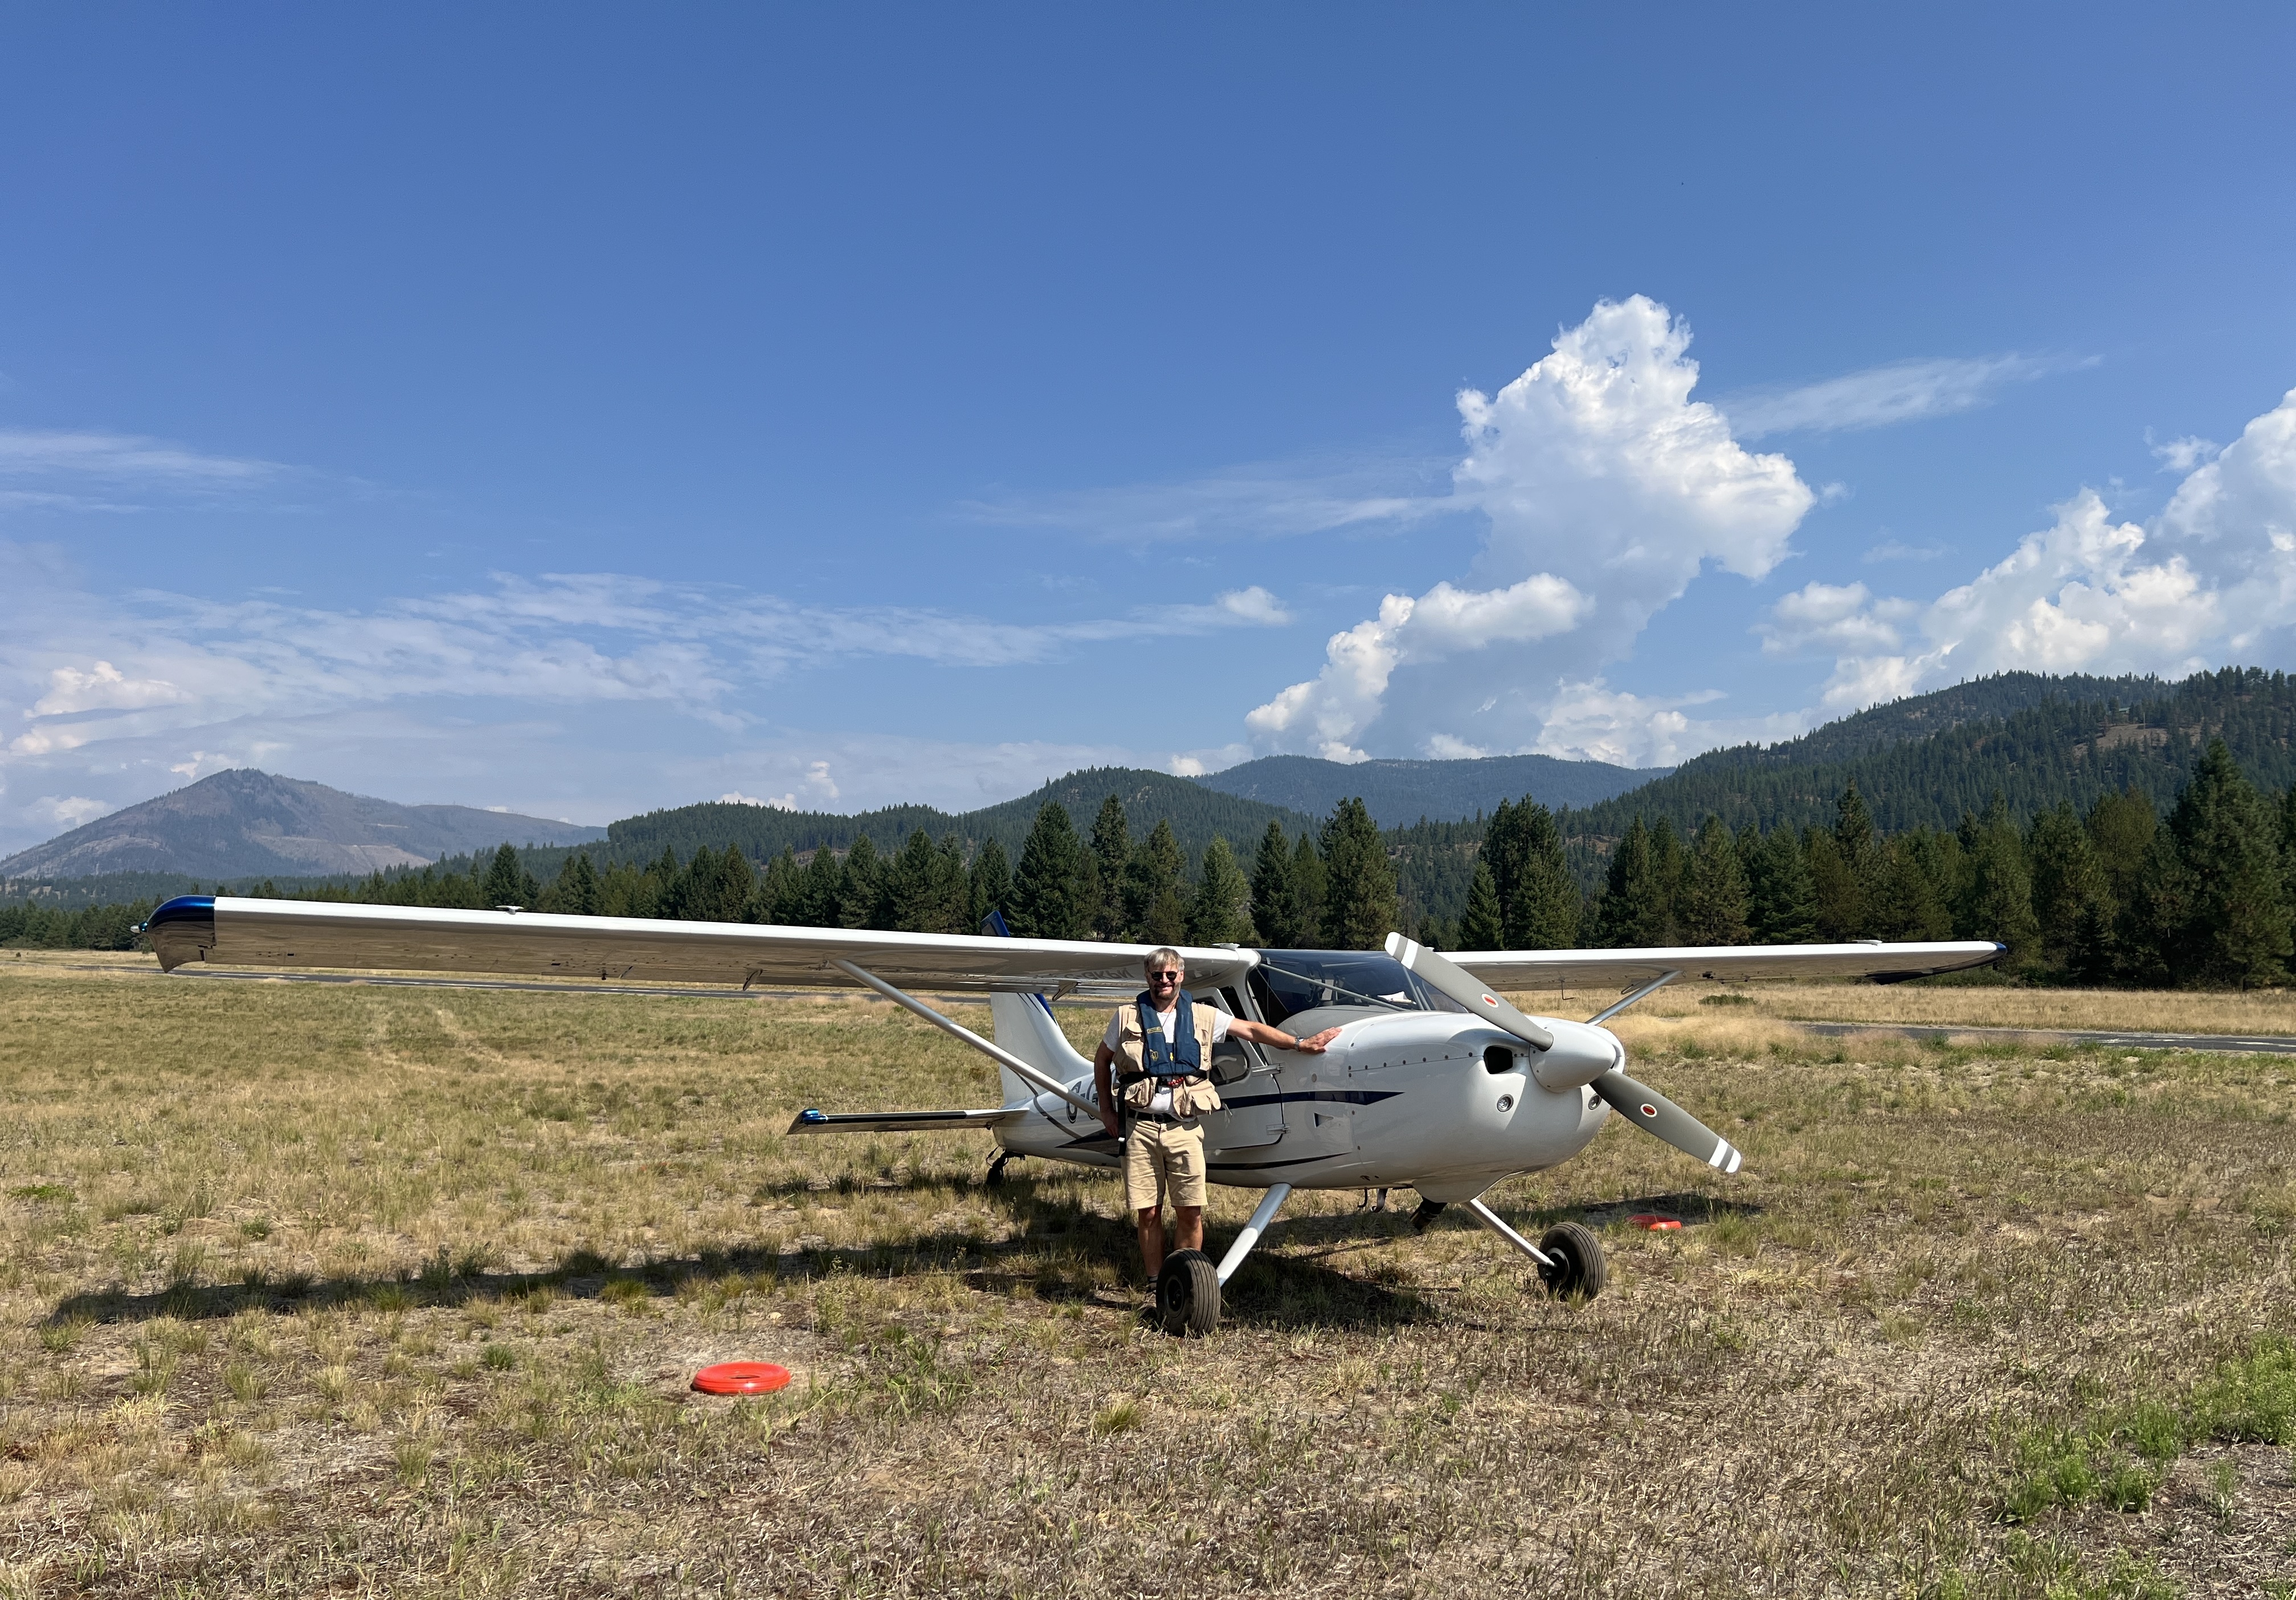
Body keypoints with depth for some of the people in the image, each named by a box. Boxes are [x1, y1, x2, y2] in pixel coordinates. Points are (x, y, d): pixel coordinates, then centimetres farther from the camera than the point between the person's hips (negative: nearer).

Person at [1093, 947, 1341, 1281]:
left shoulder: (1202, 1016, 9)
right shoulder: (1128, 1018, 7)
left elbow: (1252, 1030, 11)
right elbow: (1101, 1061, 19)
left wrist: (1301, 1044, 7)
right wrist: (1107, 1110, 15)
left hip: (1184, 1128, 1)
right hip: (1141, 1128, 0)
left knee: (1190, 1212, -2)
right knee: (1148, 1213, 2)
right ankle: (1156, 1286, 15)